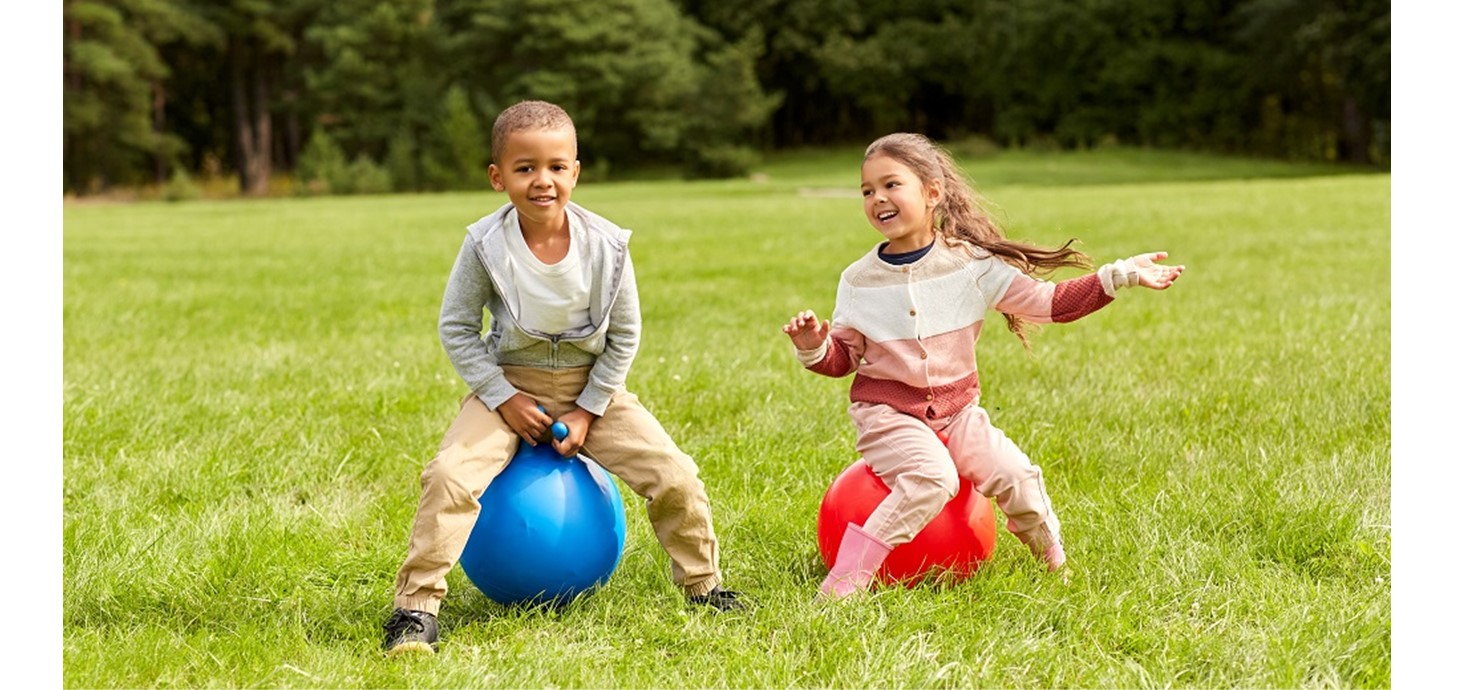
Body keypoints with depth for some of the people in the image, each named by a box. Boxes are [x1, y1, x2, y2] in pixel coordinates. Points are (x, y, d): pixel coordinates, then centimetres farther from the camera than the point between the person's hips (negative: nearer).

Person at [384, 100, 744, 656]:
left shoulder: (605, 245, -13)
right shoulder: (485, 245, -16)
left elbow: (624, 335, -2)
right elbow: (456, 328, -6)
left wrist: (588, 410, -8)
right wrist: (503, 398, -13)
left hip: (589, 385, 1)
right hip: (510, 383, -1)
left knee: (675, 477, -11)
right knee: (449, 477, -26)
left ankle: (702, 585, 12)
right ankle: (416, 604, -15)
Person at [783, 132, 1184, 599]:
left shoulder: (971, 263, -5)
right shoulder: (859, 281, -2)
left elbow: (1048, 302, -5)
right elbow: (843, 358, 6)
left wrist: (1119, 276, -13)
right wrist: (814, 348, -17)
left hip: (956, 408, 2)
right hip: (887, 411, -2)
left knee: (1017, 476, -17)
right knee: (931, 477, -31)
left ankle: (1054, 559, 14)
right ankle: (846, 576, -27)